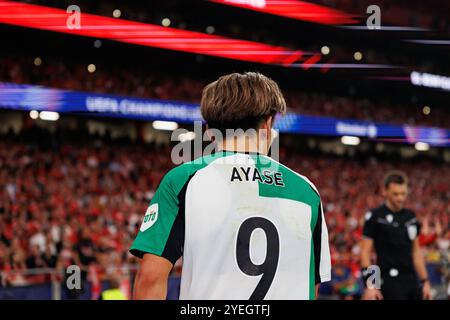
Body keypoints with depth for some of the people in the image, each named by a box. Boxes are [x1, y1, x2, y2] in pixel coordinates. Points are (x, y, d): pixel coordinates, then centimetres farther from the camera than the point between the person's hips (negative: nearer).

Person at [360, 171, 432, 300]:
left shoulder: (410, 216, 13)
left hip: (412, 280, 7)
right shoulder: (375, 217, -6)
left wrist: (425, 282, 14)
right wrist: (370, 285, -14)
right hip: (390, 281, -7)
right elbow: (365, 252, -7)